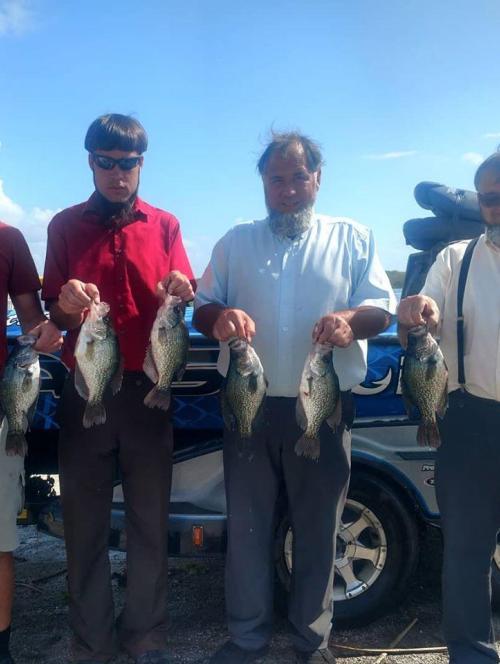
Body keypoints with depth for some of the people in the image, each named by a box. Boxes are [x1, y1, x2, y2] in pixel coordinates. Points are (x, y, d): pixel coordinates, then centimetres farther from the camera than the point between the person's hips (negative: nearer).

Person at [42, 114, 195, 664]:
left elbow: (180, 303, 5)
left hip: (146, 388, 0)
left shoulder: (164, 225, 9)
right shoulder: (65, 225, 8)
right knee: (84, 521, 4)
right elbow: (53, 313, 6)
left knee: (150, 518, 5)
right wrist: (66, 305, -18)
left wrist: (180, 292, -19)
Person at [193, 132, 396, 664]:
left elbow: (383, 307, 4)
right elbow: (201, 307, 10)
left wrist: (351, 319, -20)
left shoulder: (353, 238, 8)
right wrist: (217, 317, -15)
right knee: (247, 525, 9)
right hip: (250, 405, 2)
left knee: (318, 528, 7)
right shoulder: (235, 242, 12)